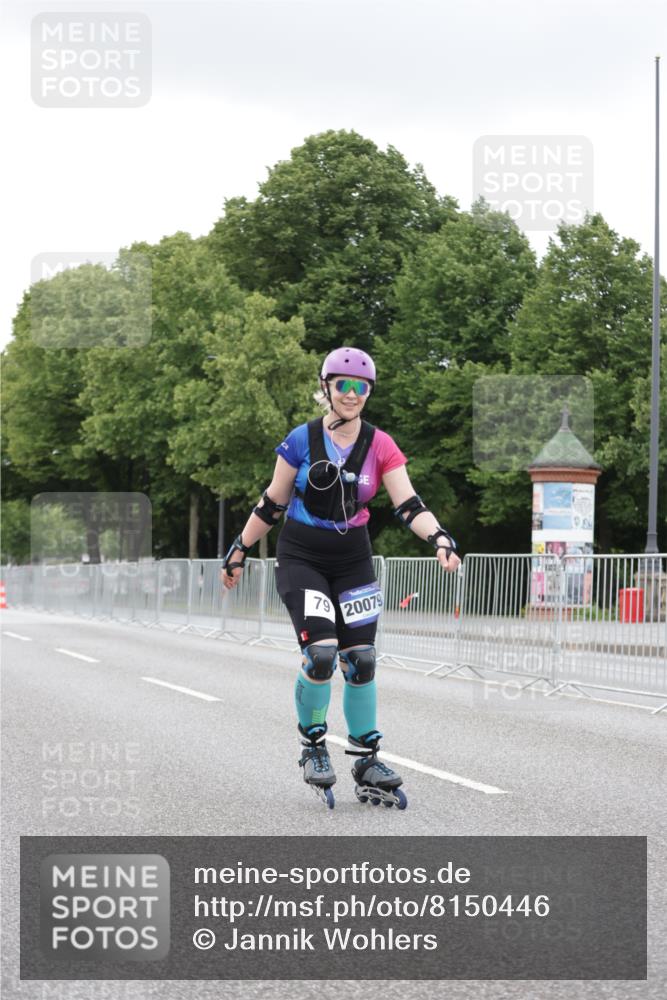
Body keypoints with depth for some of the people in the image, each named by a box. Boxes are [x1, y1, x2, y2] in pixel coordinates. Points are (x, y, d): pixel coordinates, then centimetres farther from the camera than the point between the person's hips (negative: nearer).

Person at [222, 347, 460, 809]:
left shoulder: (381, 447, -4)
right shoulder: (301, 440, -7)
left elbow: (409, 505, -11)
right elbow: (272, 504, 2)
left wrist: (439, 538, -28)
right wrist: (240, 551, 5)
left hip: (353, 563, 3)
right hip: (301, 559, -3)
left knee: (360, 661, 3)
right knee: (321, 651, -19)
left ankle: (367, 762, 14)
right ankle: (312, 744, 2)